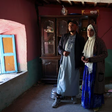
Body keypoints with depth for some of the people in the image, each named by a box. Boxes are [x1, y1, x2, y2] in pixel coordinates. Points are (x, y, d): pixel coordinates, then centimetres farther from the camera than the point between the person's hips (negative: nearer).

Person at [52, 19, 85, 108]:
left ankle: (73, 96, 29)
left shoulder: (80, 39, 1)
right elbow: (59, 48, 11)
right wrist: (63, 52, -11)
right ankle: (58, 98, 13)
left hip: (74, 63, -1)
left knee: (74, 80, 8)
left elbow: (82, 52, 2)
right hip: (64, 62, 2)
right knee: (61, 80, 3)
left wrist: (81, 63, -3)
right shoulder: (64, 37, 9)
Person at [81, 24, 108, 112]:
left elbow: (105, 54, -15)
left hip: (97, 67, -6)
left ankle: (97, 103, 20)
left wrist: (91, 59, -22)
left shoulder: (100, 41, -13)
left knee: (96, 85, 2)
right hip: (88, 67, 6)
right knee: (88, 84, 12)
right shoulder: (87, 42, 9)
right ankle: (89, 101, 29)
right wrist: (83, 57, -8)